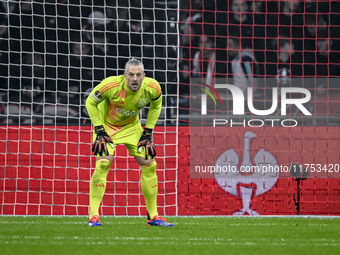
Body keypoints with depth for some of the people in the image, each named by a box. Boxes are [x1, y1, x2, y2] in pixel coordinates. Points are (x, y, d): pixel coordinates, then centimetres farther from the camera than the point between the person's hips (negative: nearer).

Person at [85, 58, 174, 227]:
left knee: (149, 165, -2)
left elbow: (156, 106, 2)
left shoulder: (152, 88, -22)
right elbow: (90, 102, -15)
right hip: (106, 124, -4)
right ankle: (93, 216, -19)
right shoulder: (111, 85, -32)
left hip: (131, 126, 4)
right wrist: (99, 131, -17)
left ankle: (153, 216, 9)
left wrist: (148, 132, -3)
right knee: (103, 163, -24)